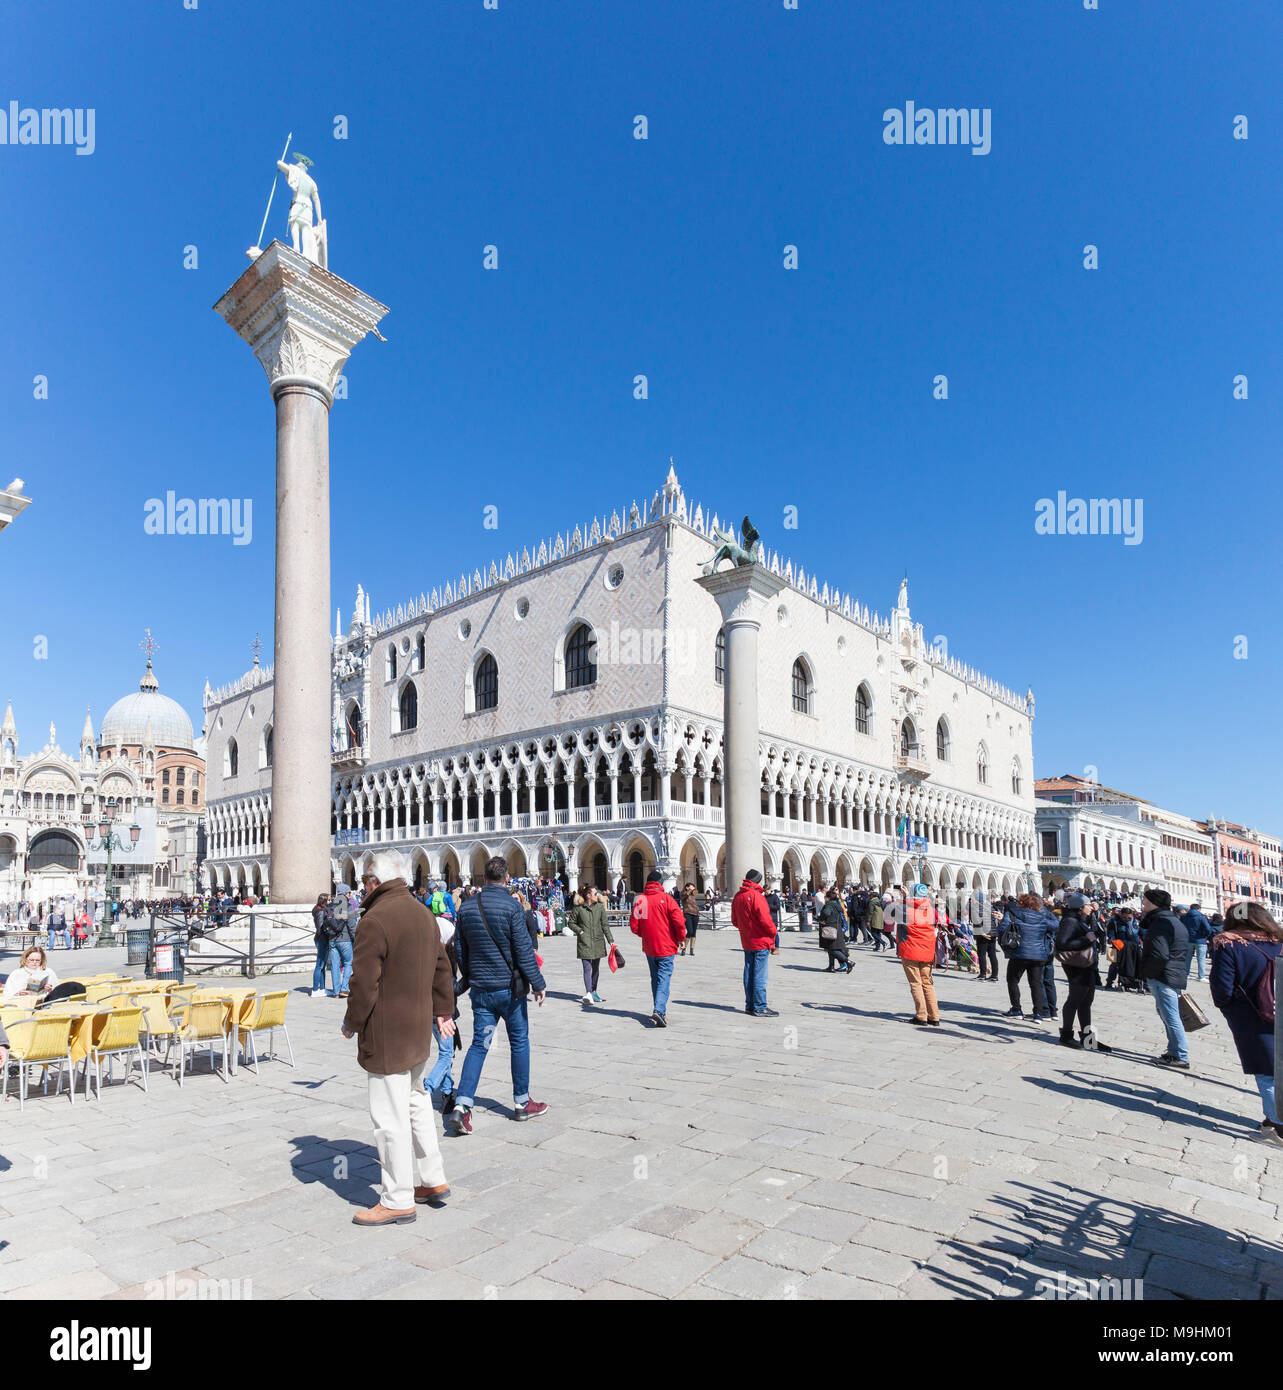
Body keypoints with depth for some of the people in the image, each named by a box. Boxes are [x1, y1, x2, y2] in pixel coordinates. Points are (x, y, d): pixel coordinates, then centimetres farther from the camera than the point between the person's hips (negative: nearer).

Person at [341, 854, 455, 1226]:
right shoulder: (423, 913, 8)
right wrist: (444, 1009, 23)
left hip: (386, 1033, -9)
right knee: (416, 1103, 21)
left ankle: (398, 1201, 13)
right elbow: (441, 967, 16)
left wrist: (352, 1022, -4)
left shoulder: (375, 920, -19)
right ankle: (432, 1181, 31)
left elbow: (364, 982, -19)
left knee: (390, 1117, 2)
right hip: (419, 1029, 9)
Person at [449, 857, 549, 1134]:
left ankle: (461, 1105, -4)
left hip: (480, 988, 4)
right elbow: (523, 949, -15)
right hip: (508, 986, -4)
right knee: (519, 1042, 11)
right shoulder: (511, 905, -14)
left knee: (479, 1044, 8)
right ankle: (522, 1103, 21)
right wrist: (538, 983, -7)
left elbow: (459, 949, 11)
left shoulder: (466, 906, 3)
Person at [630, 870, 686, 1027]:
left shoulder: (640, 899, 1)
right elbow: (679, 920, -15)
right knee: (664, 978, -3)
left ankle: (659, 1009, 22)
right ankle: (659, 1010, -20)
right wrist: (681, 938, 1)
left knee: (655, 978, 17)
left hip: (648, 948, 4)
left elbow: (633, 926, 2)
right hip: (666, 946, -4)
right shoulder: (665, 898, -9)